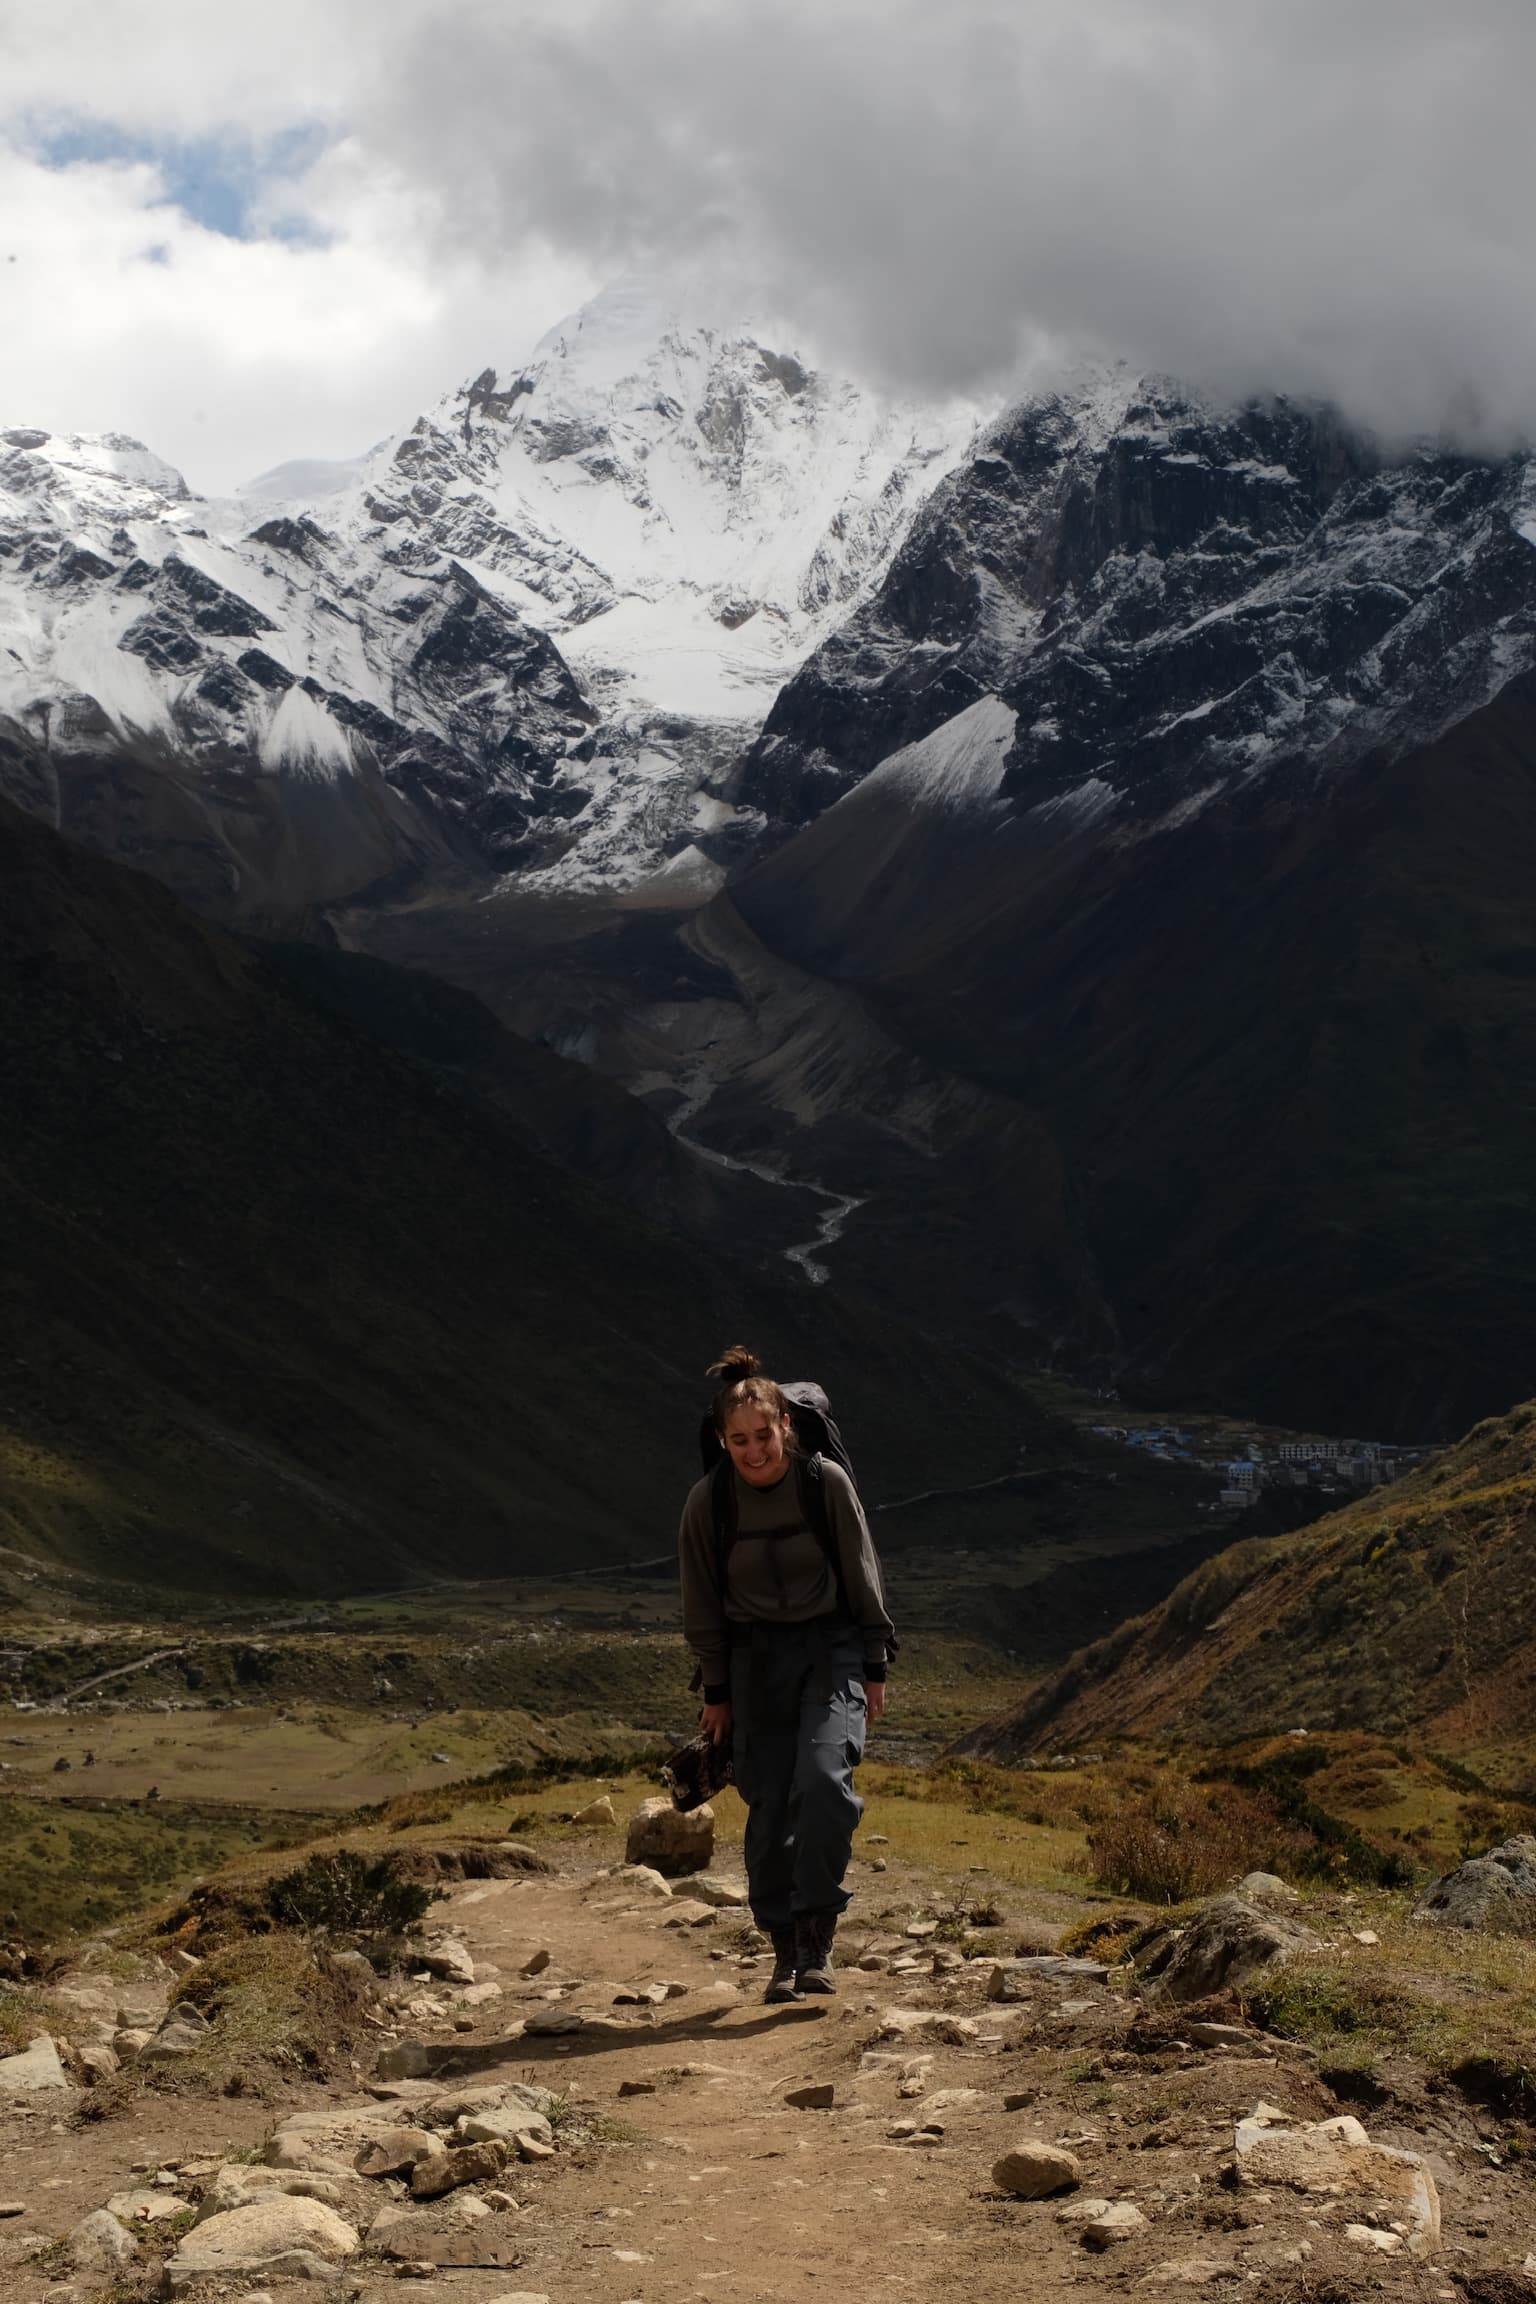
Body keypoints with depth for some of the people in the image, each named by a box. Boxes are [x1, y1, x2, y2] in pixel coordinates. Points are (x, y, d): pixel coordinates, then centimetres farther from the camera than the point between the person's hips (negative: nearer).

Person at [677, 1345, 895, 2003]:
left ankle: (817, 1933, -12)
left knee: (823, 1779, -21)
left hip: (831, 1646, -1)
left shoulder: (826, 1482, -12)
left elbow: (862, 1579, -1)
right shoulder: (708, 1501, -9)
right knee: (769, 1806, 1)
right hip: (755, 1656, 2)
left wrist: (874, 1669, 3)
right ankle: (785, 1949, 14)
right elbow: (702, 1603, 2)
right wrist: (716, 1691, 5)